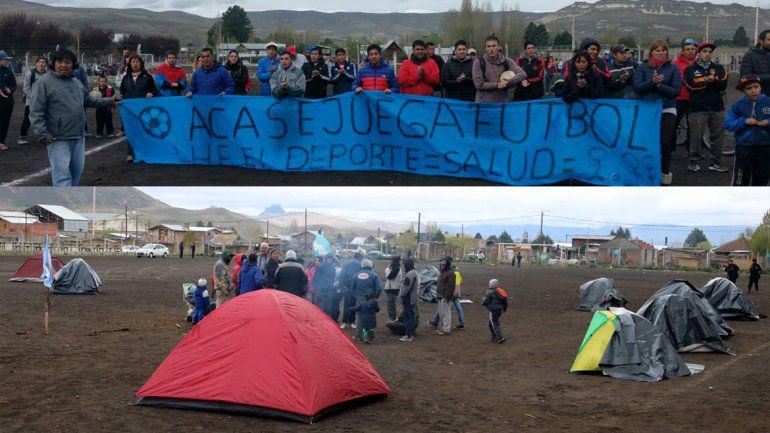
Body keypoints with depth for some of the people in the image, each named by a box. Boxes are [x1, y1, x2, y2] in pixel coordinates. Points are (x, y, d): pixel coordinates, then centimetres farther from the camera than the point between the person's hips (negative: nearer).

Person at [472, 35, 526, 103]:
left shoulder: (507, 62, 1)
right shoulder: (479, 62, -4)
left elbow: (523, 74, -8)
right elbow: (478, 84, -10)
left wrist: (508, 82, -21)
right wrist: (497, 85, -18)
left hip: (502, 104, 2)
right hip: (483, 104, -2)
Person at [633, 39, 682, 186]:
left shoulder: (672, 68, 4)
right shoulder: (643, 67, 5)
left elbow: (676, 90, -4)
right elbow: (637, 87, -5)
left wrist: (659, 85, -15)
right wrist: (652, 82, -19)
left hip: (667, 110, 0)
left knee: (665, 143, -4)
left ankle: (665, 172, 10)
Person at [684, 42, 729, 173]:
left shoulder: (719, 68, 14)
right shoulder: (690, 70, 6)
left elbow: (723, 85, -1)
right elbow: (692, 86, -9)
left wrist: (713, 80, -16)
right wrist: (708, 81, -12)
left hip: (717, 108, 3)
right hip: (698, 108, -3)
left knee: (717, 136, 4)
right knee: (696, 136, -4)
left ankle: (715, 162, 12)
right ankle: (694, 161, 7)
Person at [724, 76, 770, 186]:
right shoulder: (738, 105, -4)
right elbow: (728, 124, -5)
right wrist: (744, 121, -18)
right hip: (744, 148, -2)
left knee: (761, 180, 15)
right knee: (740, 181, 1)